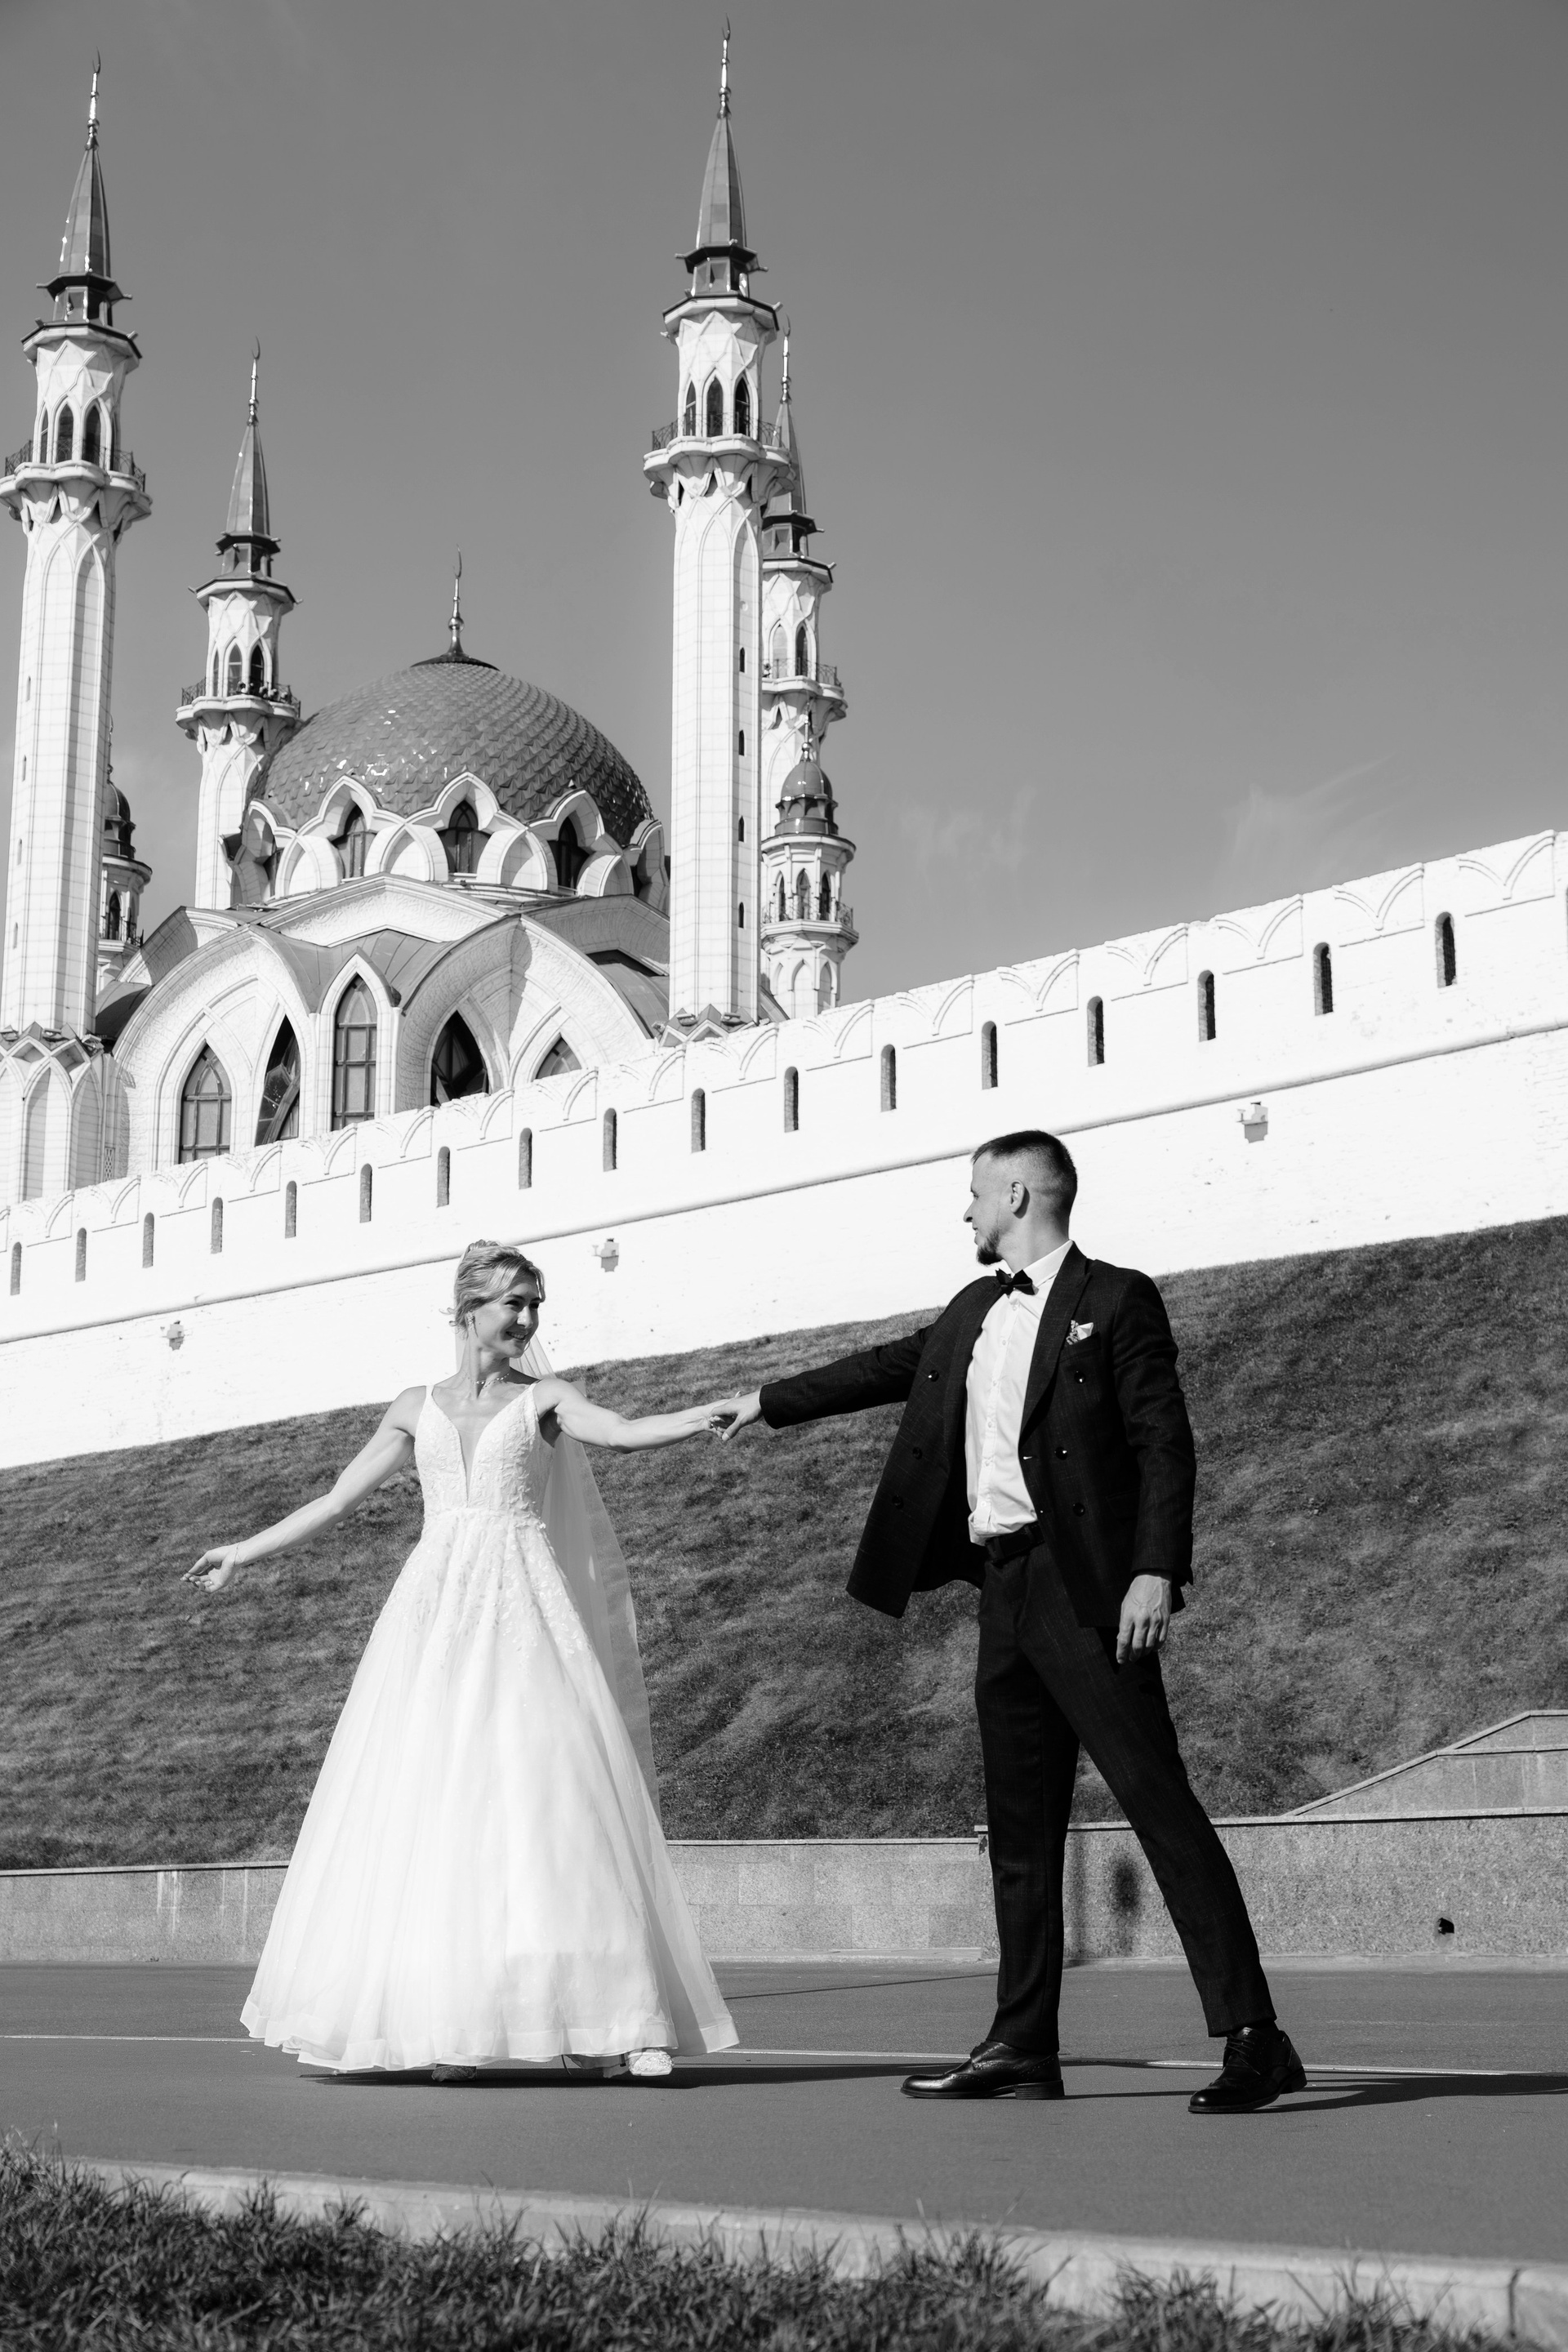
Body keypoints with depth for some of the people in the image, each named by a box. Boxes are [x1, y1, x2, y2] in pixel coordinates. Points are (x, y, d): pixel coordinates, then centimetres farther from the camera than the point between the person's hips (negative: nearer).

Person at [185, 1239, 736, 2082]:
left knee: (548, 1799, -12)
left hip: (523, 1616, -2)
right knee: (426, 1806, -4)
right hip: (434, 1610, 3)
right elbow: (336, 1500, 19)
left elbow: (624, 1432, -10)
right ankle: (447, 2026, 2)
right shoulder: (416, 1410, 15)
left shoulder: (543, 1398, 8)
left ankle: (608, 2024, -13)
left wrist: (719, 1412, -25)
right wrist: (244, 1553, 19)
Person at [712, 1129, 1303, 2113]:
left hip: (1085, 1587, -8)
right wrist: (770, 1403, 40)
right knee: (1020, 1829, 10)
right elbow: (893, 1366, 32)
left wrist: (1157, 1569, -20)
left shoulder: (1116, 1301, -4)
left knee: (1158, 1799, -11)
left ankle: (1253, 2037, -9)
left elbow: (1165, 1443, -10)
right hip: (1003, 1588, 8)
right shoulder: (973, 1314, 18)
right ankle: (1022, 2049, 17)